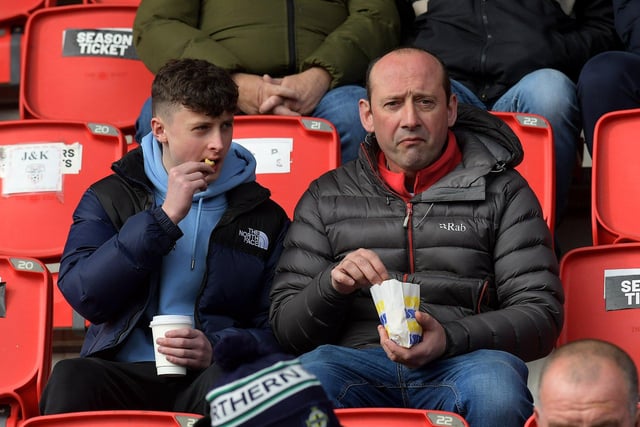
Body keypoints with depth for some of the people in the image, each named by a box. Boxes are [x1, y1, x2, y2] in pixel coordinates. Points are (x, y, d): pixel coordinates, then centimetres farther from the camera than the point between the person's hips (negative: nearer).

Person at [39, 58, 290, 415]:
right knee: (71, 379, -34)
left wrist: (217, 349, -11)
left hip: (208, 374, -1)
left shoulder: (264, 217, 15)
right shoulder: (109, 199, 14)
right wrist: (164, 217, -7)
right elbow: (83, 295, -3)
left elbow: (277, 331, 10)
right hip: (125, 371, 1)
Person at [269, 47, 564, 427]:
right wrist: (332, 285, -7)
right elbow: (286, 327, 16)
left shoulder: (502, 191, 14)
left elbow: (542, 313, 5)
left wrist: (450, 338, -12)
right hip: (360, 364, 0)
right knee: (311, 372, -36)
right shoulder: (327, 196, 19)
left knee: (497, 382, -37)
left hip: (458, 365, 0)